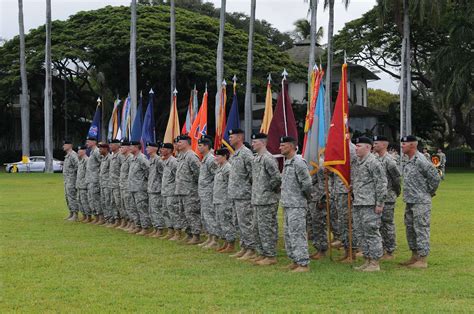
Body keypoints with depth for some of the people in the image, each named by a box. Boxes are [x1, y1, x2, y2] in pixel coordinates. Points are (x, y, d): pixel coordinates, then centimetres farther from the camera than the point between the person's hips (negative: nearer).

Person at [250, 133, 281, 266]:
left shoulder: (268, 159, -16)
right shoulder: (256, 159, 14)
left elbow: (277, 178, -23)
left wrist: (271, 189, -11)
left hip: (267, 201, -10)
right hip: (257, 200, 10)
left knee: (267, 228, -5)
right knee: (257, 228, 15)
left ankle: (271, 256, 1)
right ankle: (262, 253, 24)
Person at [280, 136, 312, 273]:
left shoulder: (299, 162, -16)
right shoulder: (286, 162, 14)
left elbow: (307, 183, -18)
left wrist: (306, 196, -4)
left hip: (296, 205, -10)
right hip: (287, 205, 10)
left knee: (297, 234, -9)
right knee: (288, 234, 14)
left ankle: (303, 264, -5)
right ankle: (295, 261, 23)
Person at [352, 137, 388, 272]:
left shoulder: (373, 162, -12)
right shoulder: (357, 163, 16)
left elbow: (381, 183, -15)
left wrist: (379, 203, -17)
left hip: (370, 205, -10)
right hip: (358, 204, 10)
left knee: (371, 232, -5)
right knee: (361, 233, 13)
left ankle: (375, 263, 0)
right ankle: (367, 260, 21)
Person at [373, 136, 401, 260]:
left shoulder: (389, 160, -15)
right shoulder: (376, 159, 11)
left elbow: (397, 177, -15)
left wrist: (397, 191, -4)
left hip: (387, 197, -9)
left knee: (388, 224, -2)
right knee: (380, 224, 13)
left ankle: (390, 252, 4)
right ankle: (382, 248, 22)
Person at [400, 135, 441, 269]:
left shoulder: (420, 161, -17)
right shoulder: (408, 162, 12)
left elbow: (435, 178, -17)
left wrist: (429, 192, -6)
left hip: (421, 202, -10)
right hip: (410, 202, 10)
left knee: (421, 229, -6)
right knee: (410, 228, 15)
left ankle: (423, 260, -1)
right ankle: (414, 256, 26)